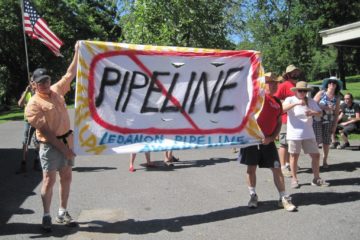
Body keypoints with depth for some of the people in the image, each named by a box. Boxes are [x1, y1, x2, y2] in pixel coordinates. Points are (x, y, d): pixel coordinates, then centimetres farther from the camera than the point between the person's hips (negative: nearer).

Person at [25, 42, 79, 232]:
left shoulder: (56, 91, 7)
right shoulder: (33, 104, -11)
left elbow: (70, 74, 15)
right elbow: (45, 131, -15)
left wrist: (77, 52, 11)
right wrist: (62, 147, -18)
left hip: (67, 140, 6)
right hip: (50, 145, -6)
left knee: (66, 177, 10)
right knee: (49, 180, -3)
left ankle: (62, 213, 22)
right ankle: (46, 216, 11)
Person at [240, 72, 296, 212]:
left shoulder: (278, 102, 12)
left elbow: (279, 123, 13)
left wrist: (272, 138, 1)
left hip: (268, 140, 4)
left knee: (276, 168, 3)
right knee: (251, 167, 5)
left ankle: (284, 198, 13)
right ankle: (253, 196, 21)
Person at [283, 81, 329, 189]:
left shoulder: (311, 101, 7)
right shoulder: (290, 100, -4)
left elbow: (319, 113, 6)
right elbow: (282, 108, -22)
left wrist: (313, 113, -16)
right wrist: (296, 103, -33)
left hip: (308, 134, 4)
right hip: (294, 134, -4)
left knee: (316, 155, 7)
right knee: (294, 156, 5)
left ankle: (316, 178, 21)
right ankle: (294, 179, 17)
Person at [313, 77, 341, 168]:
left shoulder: (337, 98, 6)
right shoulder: (321, 93, -3)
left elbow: (336, 112, 7)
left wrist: (334, 125, 3)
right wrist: (325, 107, -16)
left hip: (328, 121, 3)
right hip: (317, 119, -3)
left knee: (326, 142, 2)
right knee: (316, 141, -10)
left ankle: (325, 161, 17)